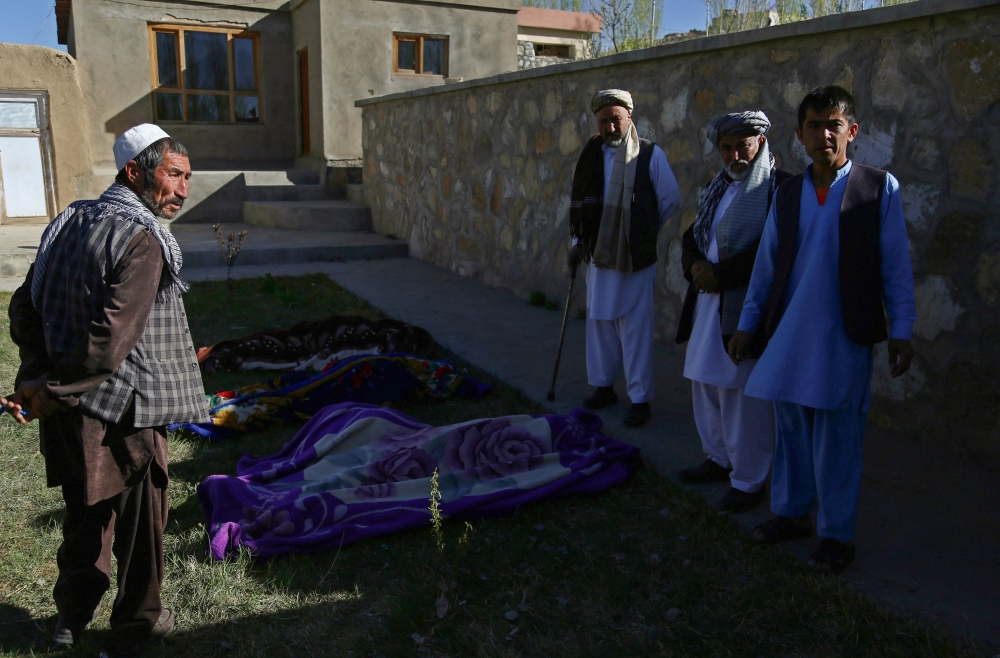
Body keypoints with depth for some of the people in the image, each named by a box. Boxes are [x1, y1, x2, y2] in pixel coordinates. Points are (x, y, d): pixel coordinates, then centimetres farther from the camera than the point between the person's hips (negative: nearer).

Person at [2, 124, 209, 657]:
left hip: (66, 411, 8)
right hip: (120, 413, -8)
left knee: (84, 514, 24)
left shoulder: (68, 223, 8)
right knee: (138, 523, 11)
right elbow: (110, 341, -25)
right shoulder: (142, 241, -19)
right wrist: (52, 391, -14)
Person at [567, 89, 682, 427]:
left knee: (635, 328, 0)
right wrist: (577, 242, 8)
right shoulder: (592, 153, 6)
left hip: (636, 257, -5)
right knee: (599, 322, 13)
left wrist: (646, 231, 5)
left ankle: (640, 399, 9)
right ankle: (603, 386, 29)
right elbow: (580, 203, 11)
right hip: (599, 253, 5)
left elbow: (671, 199, -1)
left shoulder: (650, 154, -7)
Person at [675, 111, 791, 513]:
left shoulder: (778, 188, -10)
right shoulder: (717, 187, 16)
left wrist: (719, 273, -15)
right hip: (708, 303, 8)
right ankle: (719, 459, 35)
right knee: (705, 384, 17)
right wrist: (695, 265, -4)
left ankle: (749, 481, 13)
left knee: (743, 397, -2)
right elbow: (692, 235, 18)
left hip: (747, 307, -8)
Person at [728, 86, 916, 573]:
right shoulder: (786, 195, 9)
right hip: (789, 336, 4)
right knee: (791, 431, 12)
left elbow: (896, 267, -1)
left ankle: (836, 535, 17)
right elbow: (766, 265, 12)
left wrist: (901, 331, -4)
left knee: (837, 439, 2)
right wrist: (747, 324, 11)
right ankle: (791, 514, 28)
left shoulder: (879, 188, -1)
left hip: (844, 337, -3)